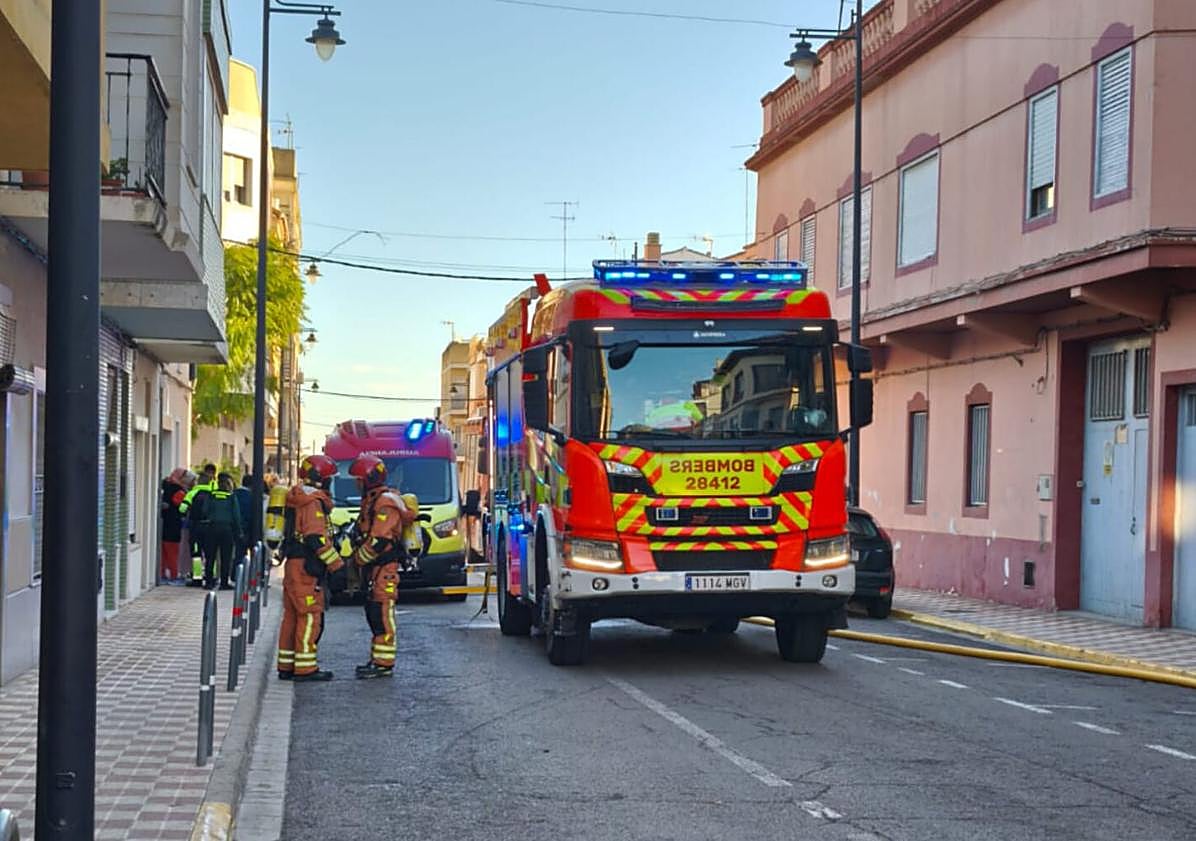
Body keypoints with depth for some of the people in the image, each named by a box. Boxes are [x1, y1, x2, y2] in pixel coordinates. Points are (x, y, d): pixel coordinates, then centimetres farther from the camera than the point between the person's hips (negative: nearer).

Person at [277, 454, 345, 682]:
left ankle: (286, 666, 17)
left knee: (292, 616, 12)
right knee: (310, 616, -7)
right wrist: (336, 565, -18)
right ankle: (305, 668, -7)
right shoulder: (313, 502, -13)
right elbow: (316, 538, -21)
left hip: (293, 563, 10)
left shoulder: (298, 499, 18)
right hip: (305, 567, -10)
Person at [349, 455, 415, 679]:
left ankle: (384, 664, -9)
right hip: (373, 568, 10)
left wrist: (357, 559, -11)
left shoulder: (385, 503, -16)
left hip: (383, 567, -10)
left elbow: (378, 541, -22)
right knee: (373, 613, 13)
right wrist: (359, 558, 14)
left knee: (382, 614, -9)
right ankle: (378, 659, 20)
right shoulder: (371, 501, 18)